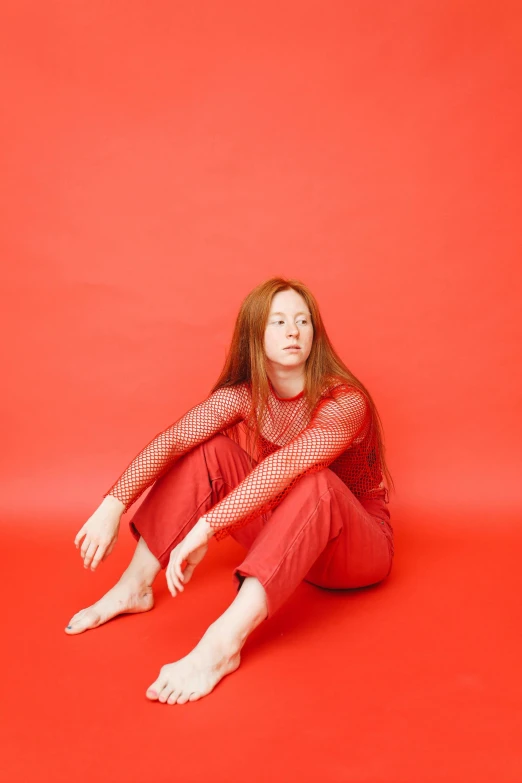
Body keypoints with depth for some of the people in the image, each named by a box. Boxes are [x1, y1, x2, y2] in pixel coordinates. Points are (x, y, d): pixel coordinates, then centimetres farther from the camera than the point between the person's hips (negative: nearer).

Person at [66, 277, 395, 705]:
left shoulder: (345, 401, -24)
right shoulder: (244, 395, -9)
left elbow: (283, 467, -41)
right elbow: (172, 440, -22)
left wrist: (205, 529, -47)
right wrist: (114, 504, -34)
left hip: (360, 547, -4)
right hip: (285, 540, 5)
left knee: (312, 481, -38)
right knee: (208, 449, -13)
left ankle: (223, 642, -45)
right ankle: (134, 588, -10)